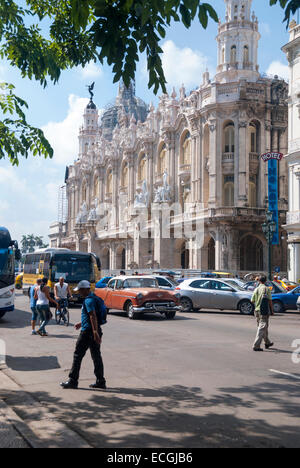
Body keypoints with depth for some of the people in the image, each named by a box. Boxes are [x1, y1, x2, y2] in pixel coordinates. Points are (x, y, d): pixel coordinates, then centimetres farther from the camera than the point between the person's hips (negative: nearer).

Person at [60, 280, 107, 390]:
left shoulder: (88, 300, -16)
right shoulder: (94, 298, 15)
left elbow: (93, 316, -26)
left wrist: (95, 332, -32)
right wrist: (81, 323, 35)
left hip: (88, 332, -10)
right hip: (94, 332, 10)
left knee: (78, 355, 0)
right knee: (96, 356, 10)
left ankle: (73, 381, 6)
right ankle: (100, 382, 12)